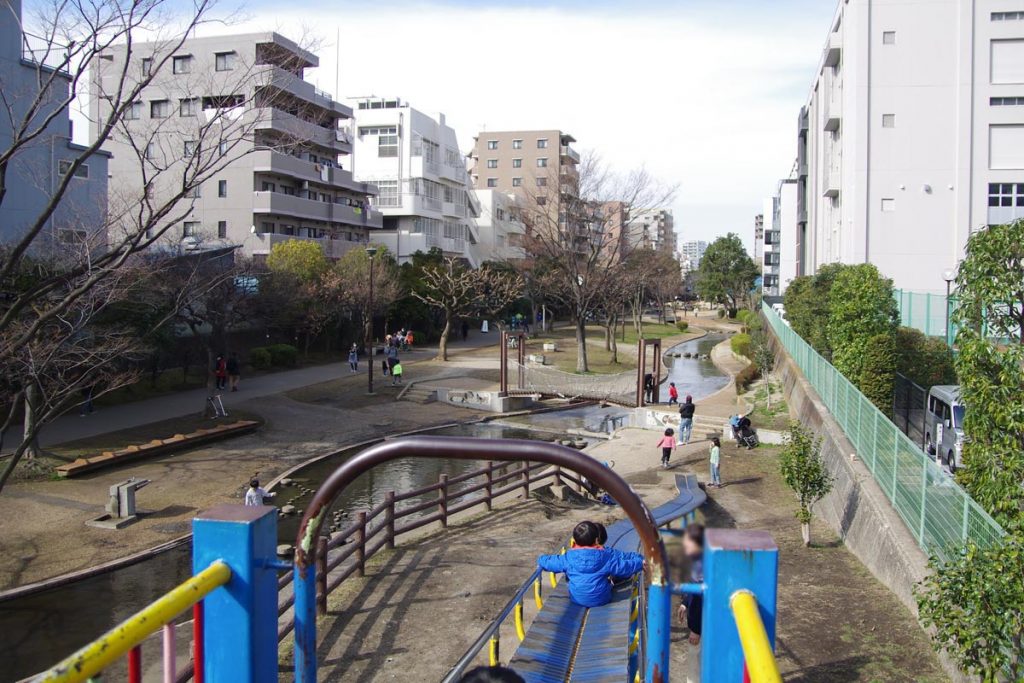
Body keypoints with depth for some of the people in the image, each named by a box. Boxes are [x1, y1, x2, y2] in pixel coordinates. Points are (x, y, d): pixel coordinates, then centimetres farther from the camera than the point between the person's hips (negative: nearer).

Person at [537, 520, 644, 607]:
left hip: (577, 599, 0)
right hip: (602, 599, 1)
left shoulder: (569, 557, -10)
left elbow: (550, 562, 5)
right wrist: (640, 560, 13)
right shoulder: (606, 555, -12)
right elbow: (624, 566, -3)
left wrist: (541, 560, 27)